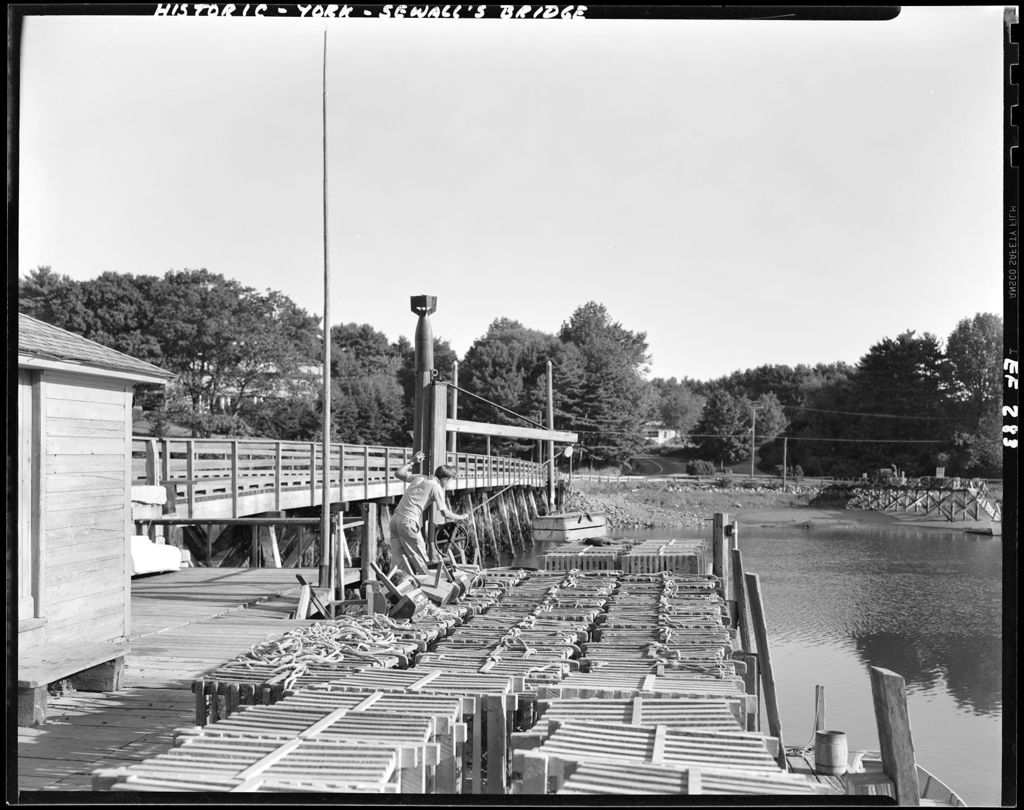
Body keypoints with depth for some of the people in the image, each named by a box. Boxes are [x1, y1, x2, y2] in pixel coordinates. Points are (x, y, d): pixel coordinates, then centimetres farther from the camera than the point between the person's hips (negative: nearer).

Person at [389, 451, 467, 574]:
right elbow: (445, 514, -3)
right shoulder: (437, 487, -1)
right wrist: (461, 517, 14)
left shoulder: (419, 478, 17)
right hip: (408, 522, -7)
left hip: (395, 518, 7)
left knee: (399, 561, 4)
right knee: (419, 559, 4)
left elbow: (398, 473, 26)